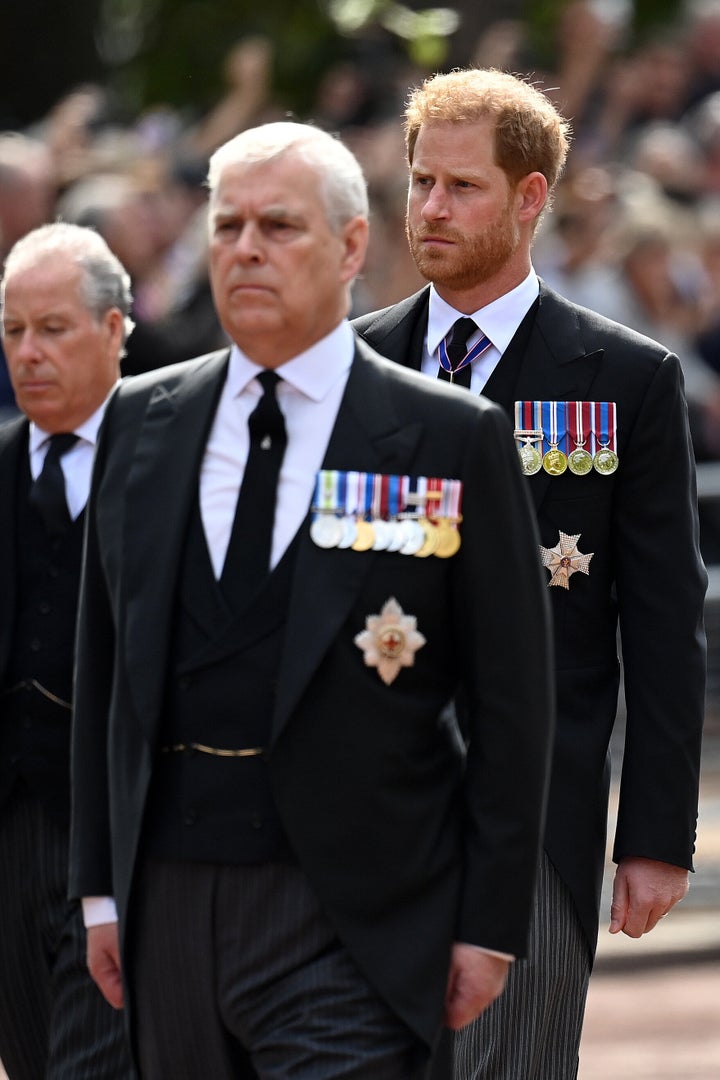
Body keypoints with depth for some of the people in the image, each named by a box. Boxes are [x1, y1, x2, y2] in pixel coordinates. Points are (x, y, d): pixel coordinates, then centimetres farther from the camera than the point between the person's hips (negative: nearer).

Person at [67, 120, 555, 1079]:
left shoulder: (454, 440, -2)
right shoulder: (139, 421, 11)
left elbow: (511, 701, -1)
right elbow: (105, 672, 14)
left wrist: (490, 924, -4)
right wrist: (101, 884, 10)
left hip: (349, 922, -4)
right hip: (169, 899, 4)